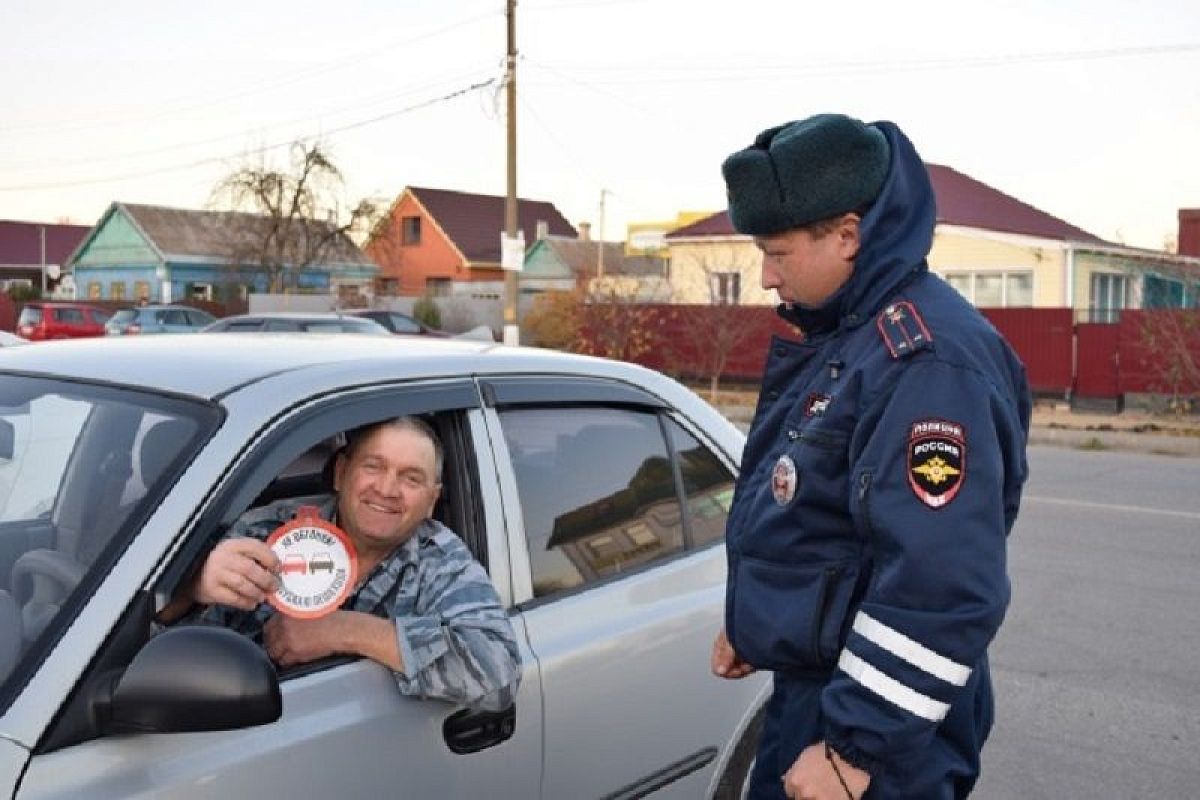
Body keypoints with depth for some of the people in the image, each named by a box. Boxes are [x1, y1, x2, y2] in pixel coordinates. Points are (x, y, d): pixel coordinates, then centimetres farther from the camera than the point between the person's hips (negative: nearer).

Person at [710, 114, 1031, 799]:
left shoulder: (926, 358, -25)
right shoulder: (841, 334, 7)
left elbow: (940, 591, -29)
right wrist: (749, 623, 20)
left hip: (871, 728, -9)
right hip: (806, 686, 9)